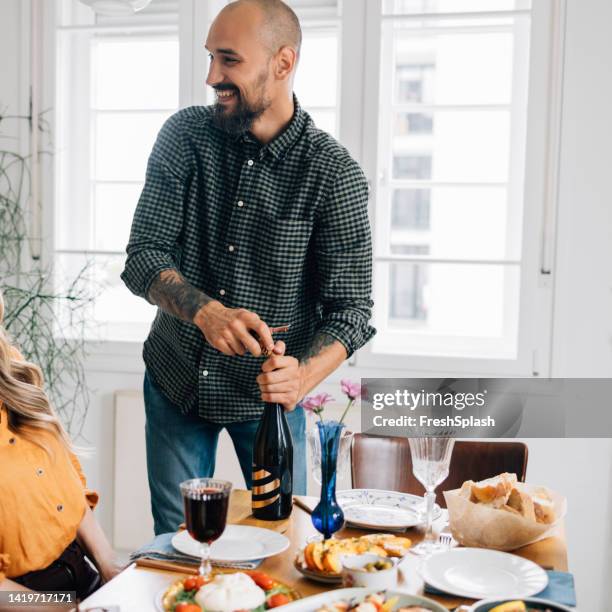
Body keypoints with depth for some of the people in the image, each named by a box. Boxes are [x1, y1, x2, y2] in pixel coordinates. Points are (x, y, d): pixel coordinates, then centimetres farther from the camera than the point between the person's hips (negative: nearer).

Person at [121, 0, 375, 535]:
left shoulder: (335, 174, -16)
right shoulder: (185, 136, -7)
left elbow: (351, 308, -16)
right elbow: (143, 257, -13)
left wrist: (304, 375, -36)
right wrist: (205, 311, -32)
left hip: (268, 392, -2)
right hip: (176, 379, 3)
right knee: (175, 544, 15)